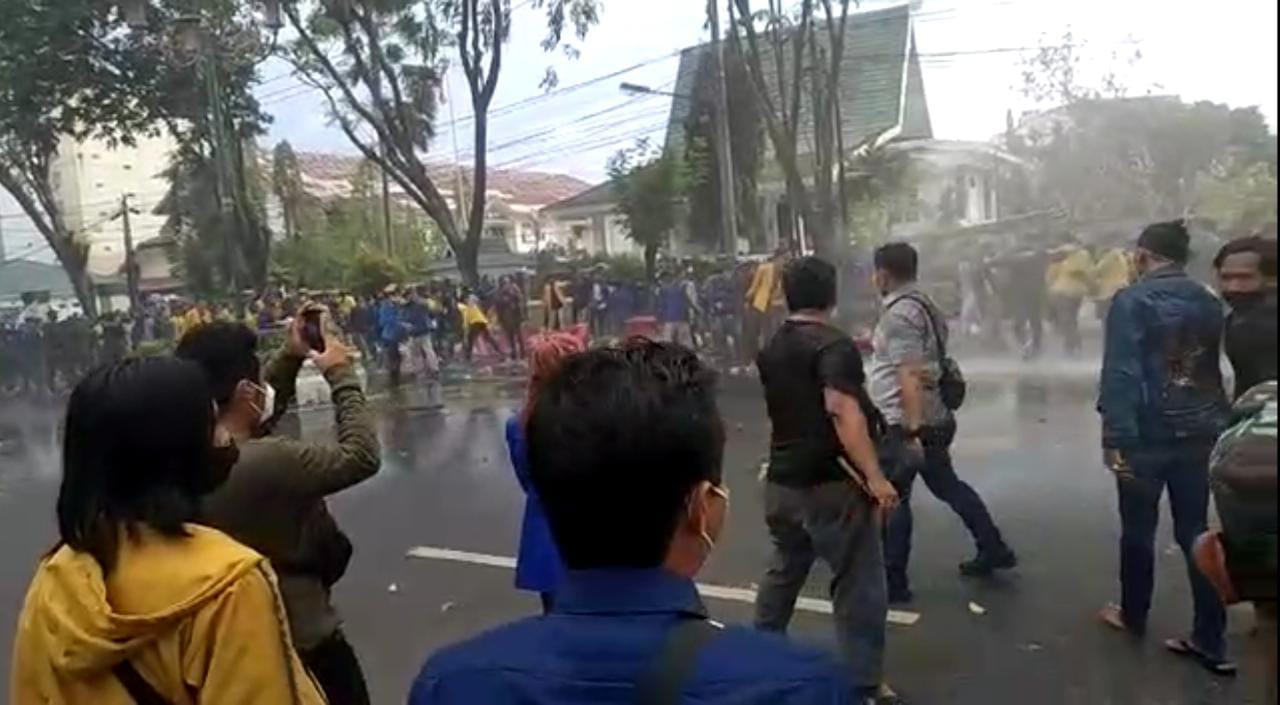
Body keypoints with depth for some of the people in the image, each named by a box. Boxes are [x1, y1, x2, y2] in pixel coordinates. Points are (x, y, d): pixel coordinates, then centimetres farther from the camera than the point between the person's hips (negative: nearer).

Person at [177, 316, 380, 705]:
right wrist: (341, 375, -12)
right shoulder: (270, 460, -33)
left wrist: (290, 357, 5)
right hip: (305, 644, -7)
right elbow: (362, 456, -20)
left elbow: (256, 411, 10)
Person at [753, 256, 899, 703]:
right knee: (860, 588, 2)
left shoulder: (772, 349, 10)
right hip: (831, 483, -8)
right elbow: (841, 410, -26)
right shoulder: (834, 344, -14)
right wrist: (875, 477, -28)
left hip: (782, 480, 8)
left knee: (783, 571, 23)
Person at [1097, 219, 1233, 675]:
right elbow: (1219, 368, 12)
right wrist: (1218, 424, 20)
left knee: (1138, 531, 12)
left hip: (1147, 435, -5)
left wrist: (1115, 437, -19)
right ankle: (1211, 642, 13)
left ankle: (1133, 616, 29)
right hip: (1199, 435, 5)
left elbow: (1120, 373, -19)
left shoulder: (1132, 301, -11)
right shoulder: (1209, 303, 7)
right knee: (1197, 534, 11)